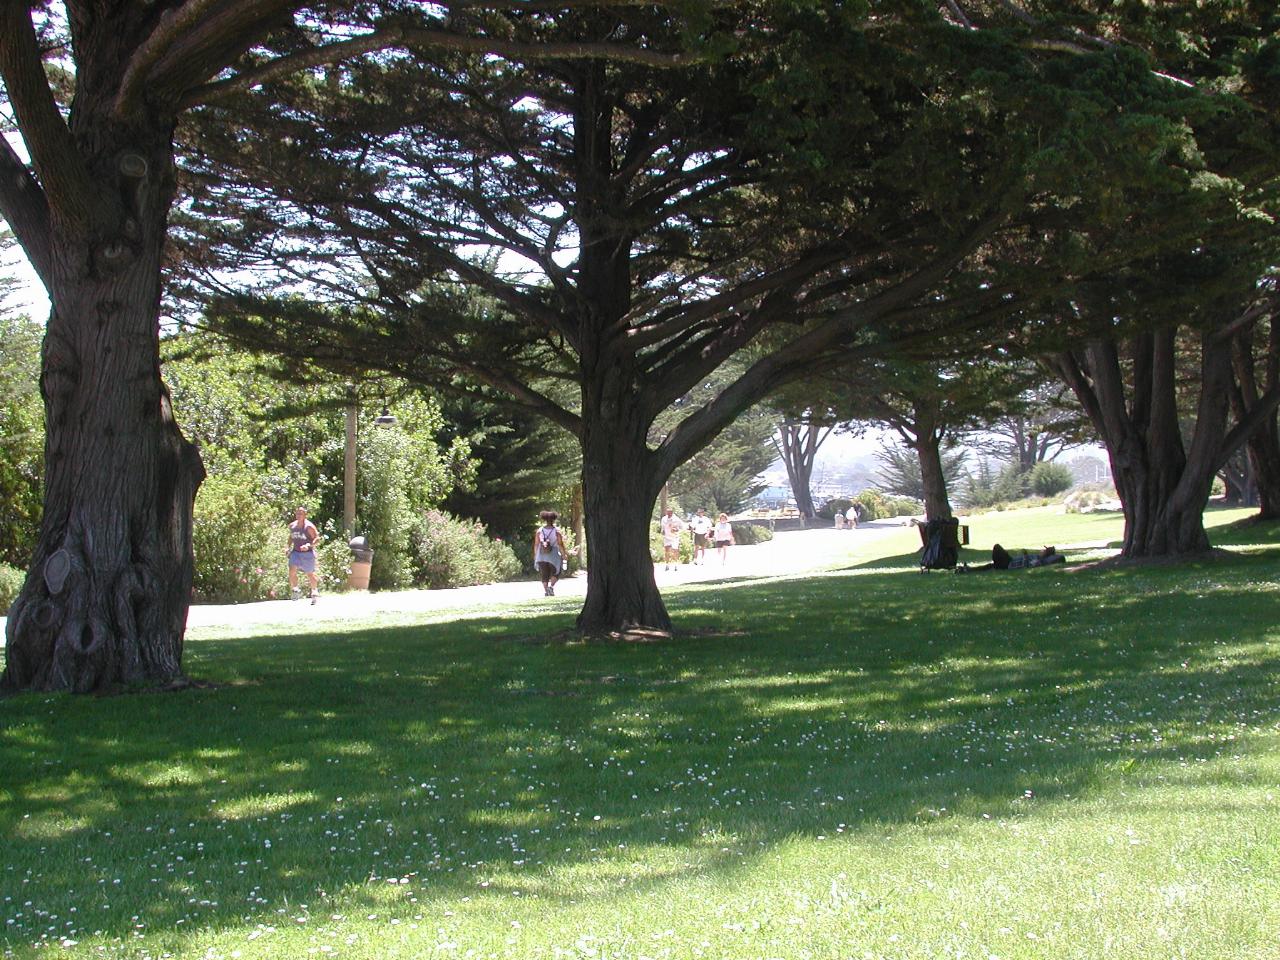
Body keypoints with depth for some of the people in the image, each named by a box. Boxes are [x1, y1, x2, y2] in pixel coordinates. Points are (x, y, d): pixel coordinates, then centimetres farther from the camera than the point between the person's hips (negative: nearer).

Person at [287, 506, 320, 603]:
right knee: (292, 571, -17)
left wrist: (309, 545, -27)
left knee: (310, 574, 9)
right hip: (296, 552, 4)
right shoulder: (292, 526, 5)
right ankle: (295, 590, 0)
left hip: (307, 553, -4)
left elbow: (317, 538, -12)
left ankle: (315, 592, 32)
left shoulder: (309, 526, -13)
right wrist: (289, 547, 11)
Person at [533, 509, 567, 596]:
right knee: (556, 572, 15)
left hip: (541, 556, 2)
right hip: (553, 556, -2)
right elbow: (560, 544, -10)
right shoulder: (556, 530, -8)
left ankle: (546, 590, 3)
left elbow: (536, 544, 2)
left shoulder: (539, 530, 0)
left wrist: (535, 555, 11)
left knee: (545, 575, 11)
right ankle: (551, 586, -7)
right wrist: (564, 554, -1)